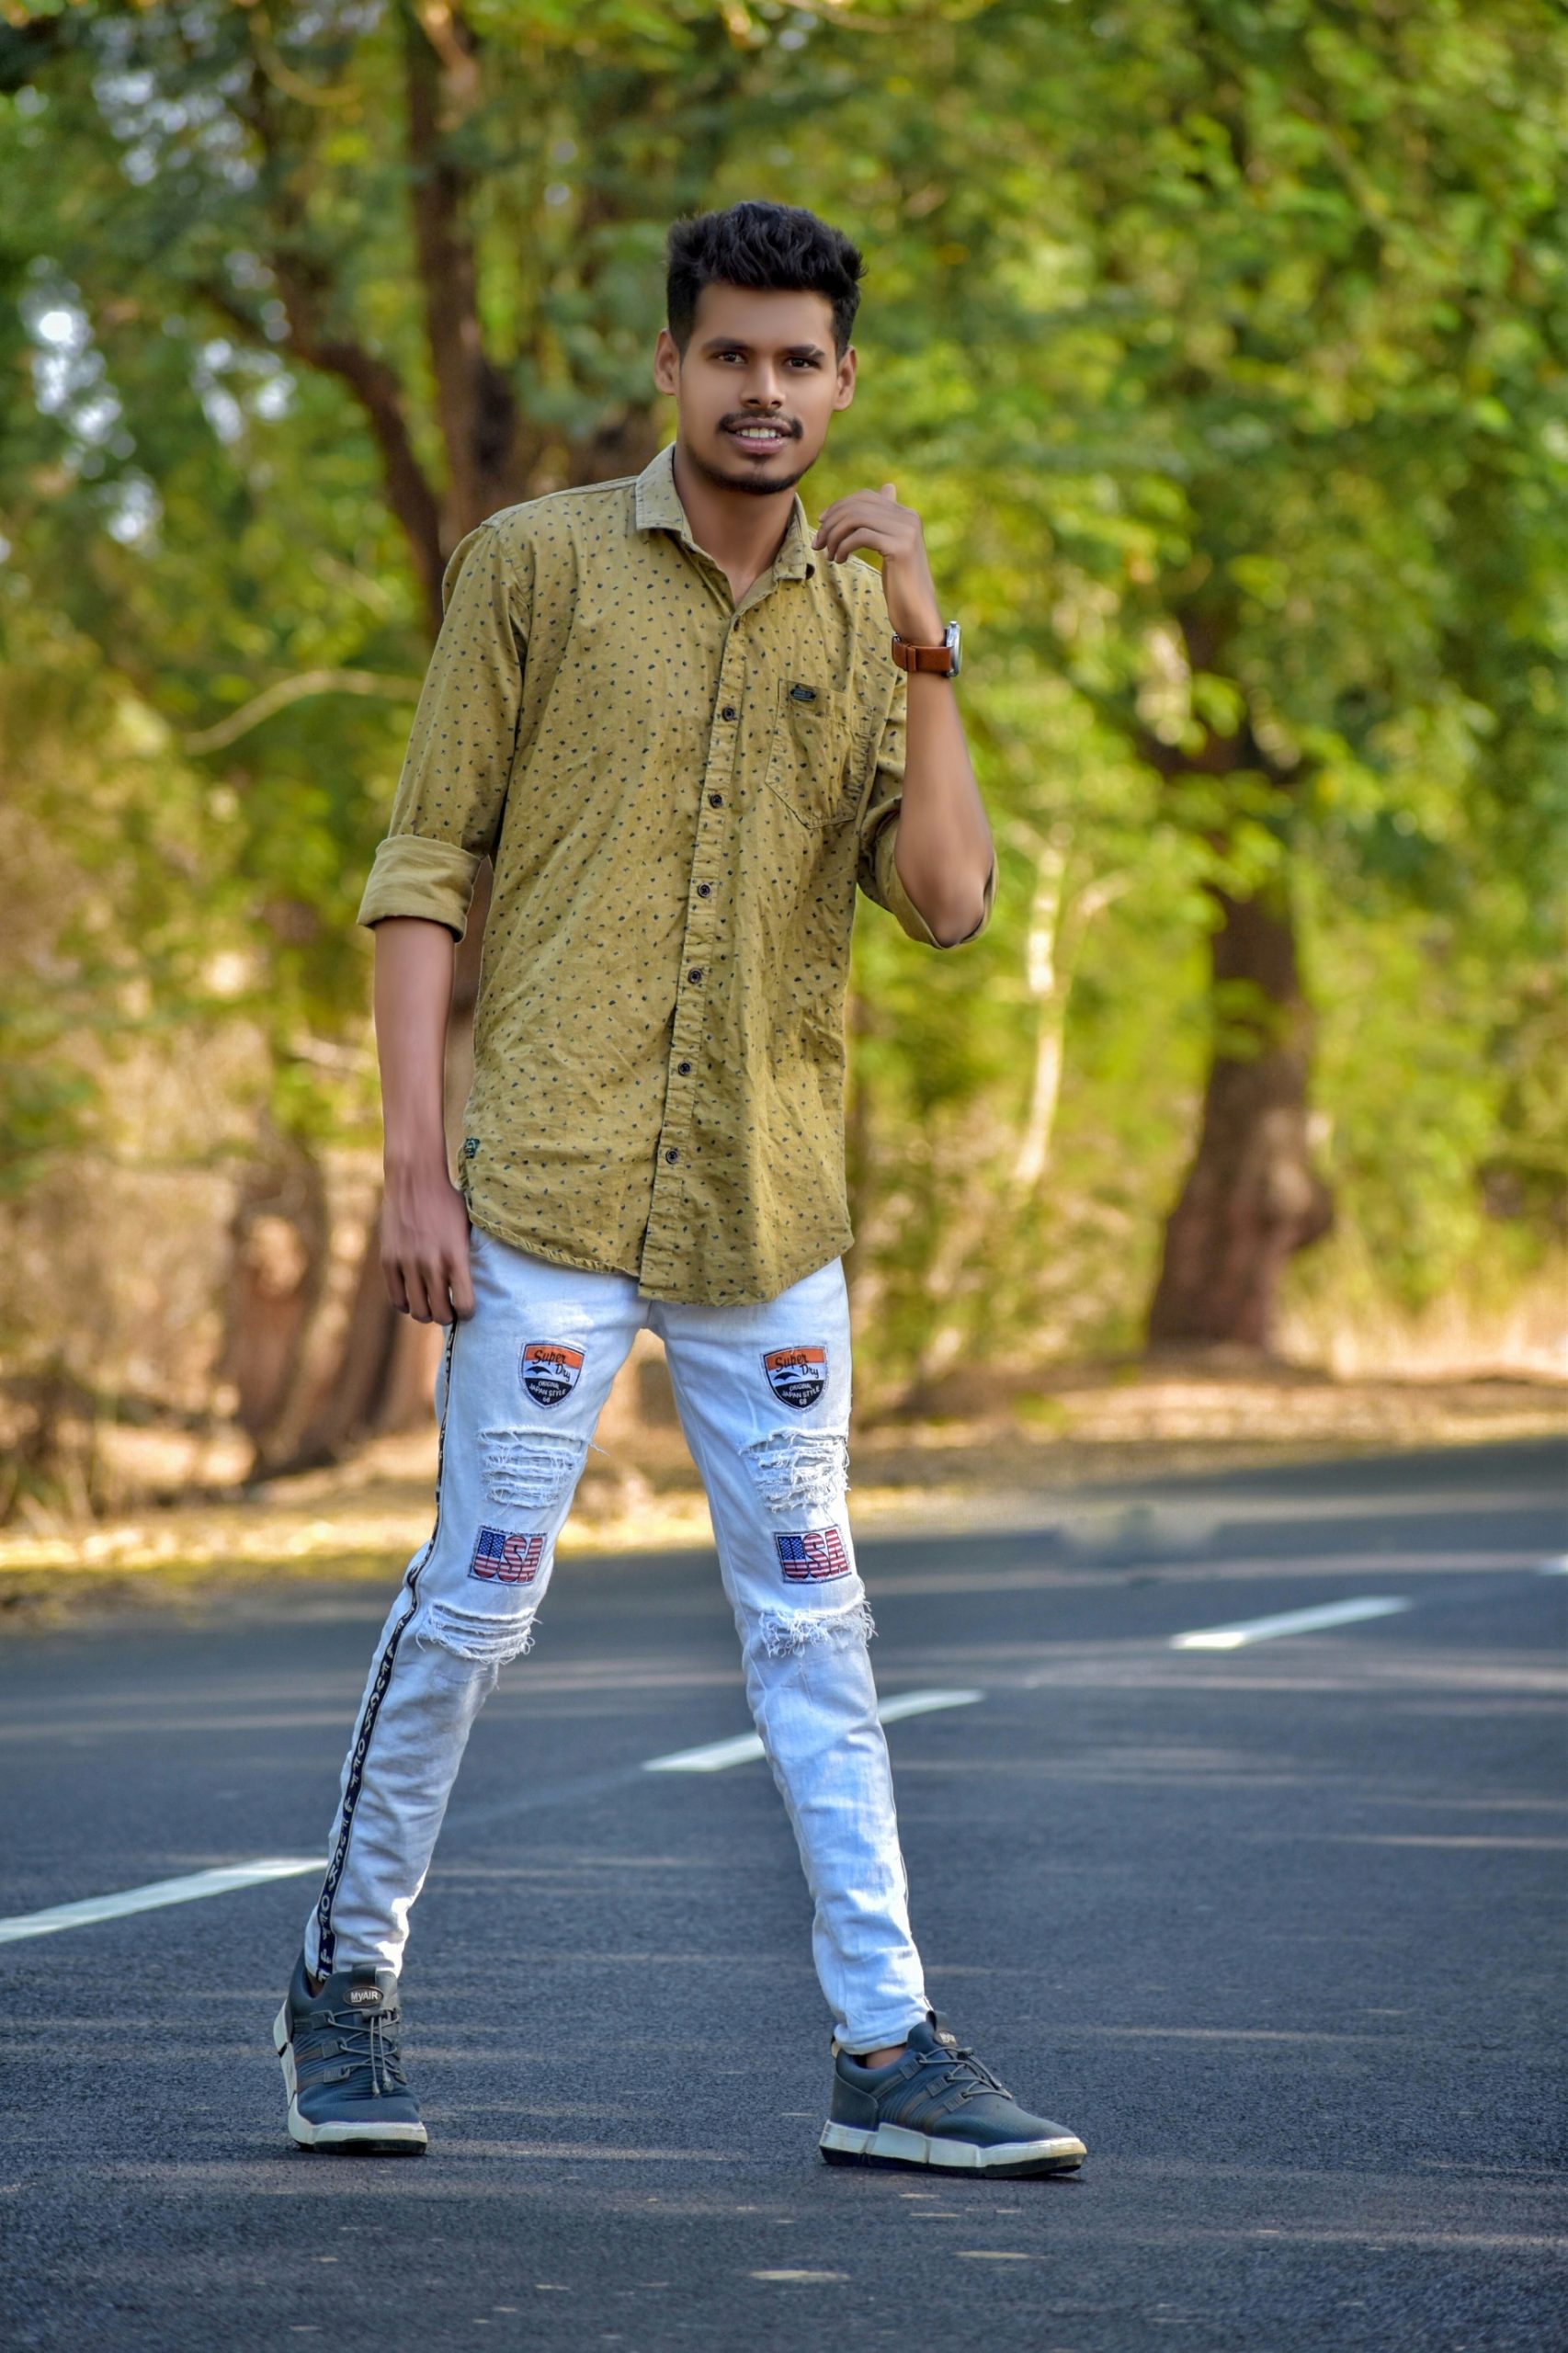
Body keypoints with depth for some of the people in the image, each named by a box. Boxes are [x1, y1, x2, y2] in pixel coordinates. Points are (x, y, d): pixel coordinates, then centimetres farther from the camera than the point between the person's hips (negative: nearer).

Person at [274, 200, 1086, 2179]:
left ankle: (888, 2051, 6)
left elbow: (945, 902, 1)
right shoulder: (539, 565, 1)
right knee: (476, 1601, -2)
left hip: (771, 1208, 4)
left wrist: (926, 657, -8)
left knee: (812, 1622, 5)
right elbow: (422, 873, -1)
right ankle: (345, 1983, 15)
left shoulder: (861, 615, 11)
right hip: (552, 1193, -4)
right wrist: (412, 1162, -8)